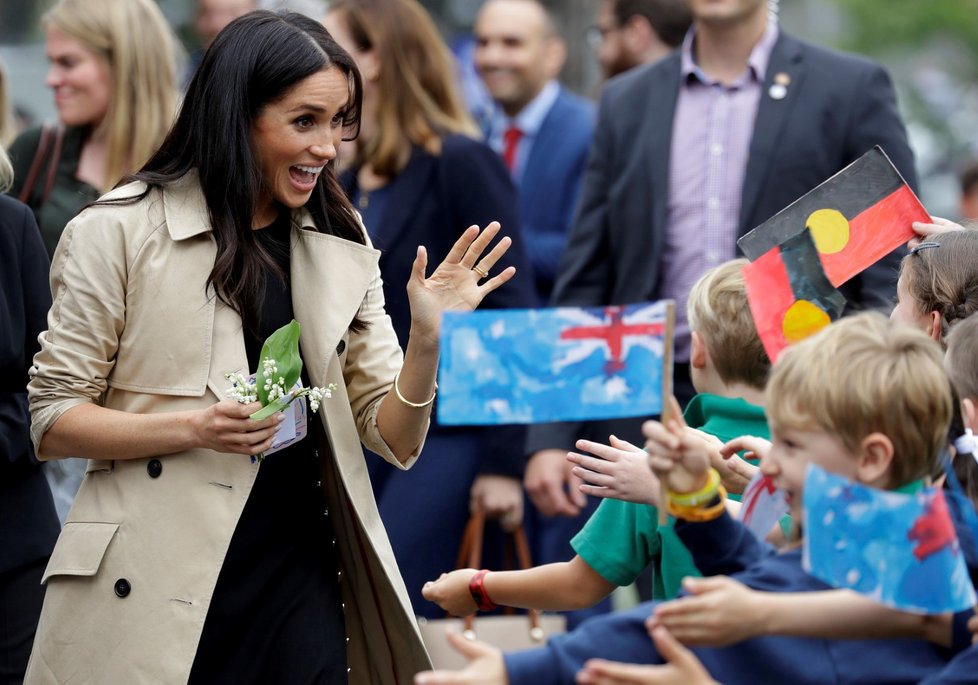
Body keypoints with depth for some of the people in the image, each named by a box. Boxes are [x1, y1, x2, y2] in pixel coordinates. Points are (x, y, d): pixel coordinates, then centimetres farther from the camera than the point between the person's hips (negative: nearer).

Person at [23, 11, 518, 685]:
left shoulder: (342, 246, 8)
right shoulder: (116, 233, -4)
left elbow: (394, 440, 6)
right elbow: (52, 420, -3)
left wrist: (427, 338, -13)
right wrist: (193, 428, -18)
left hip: (298, 577, 3)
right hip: (150, 584, -3)